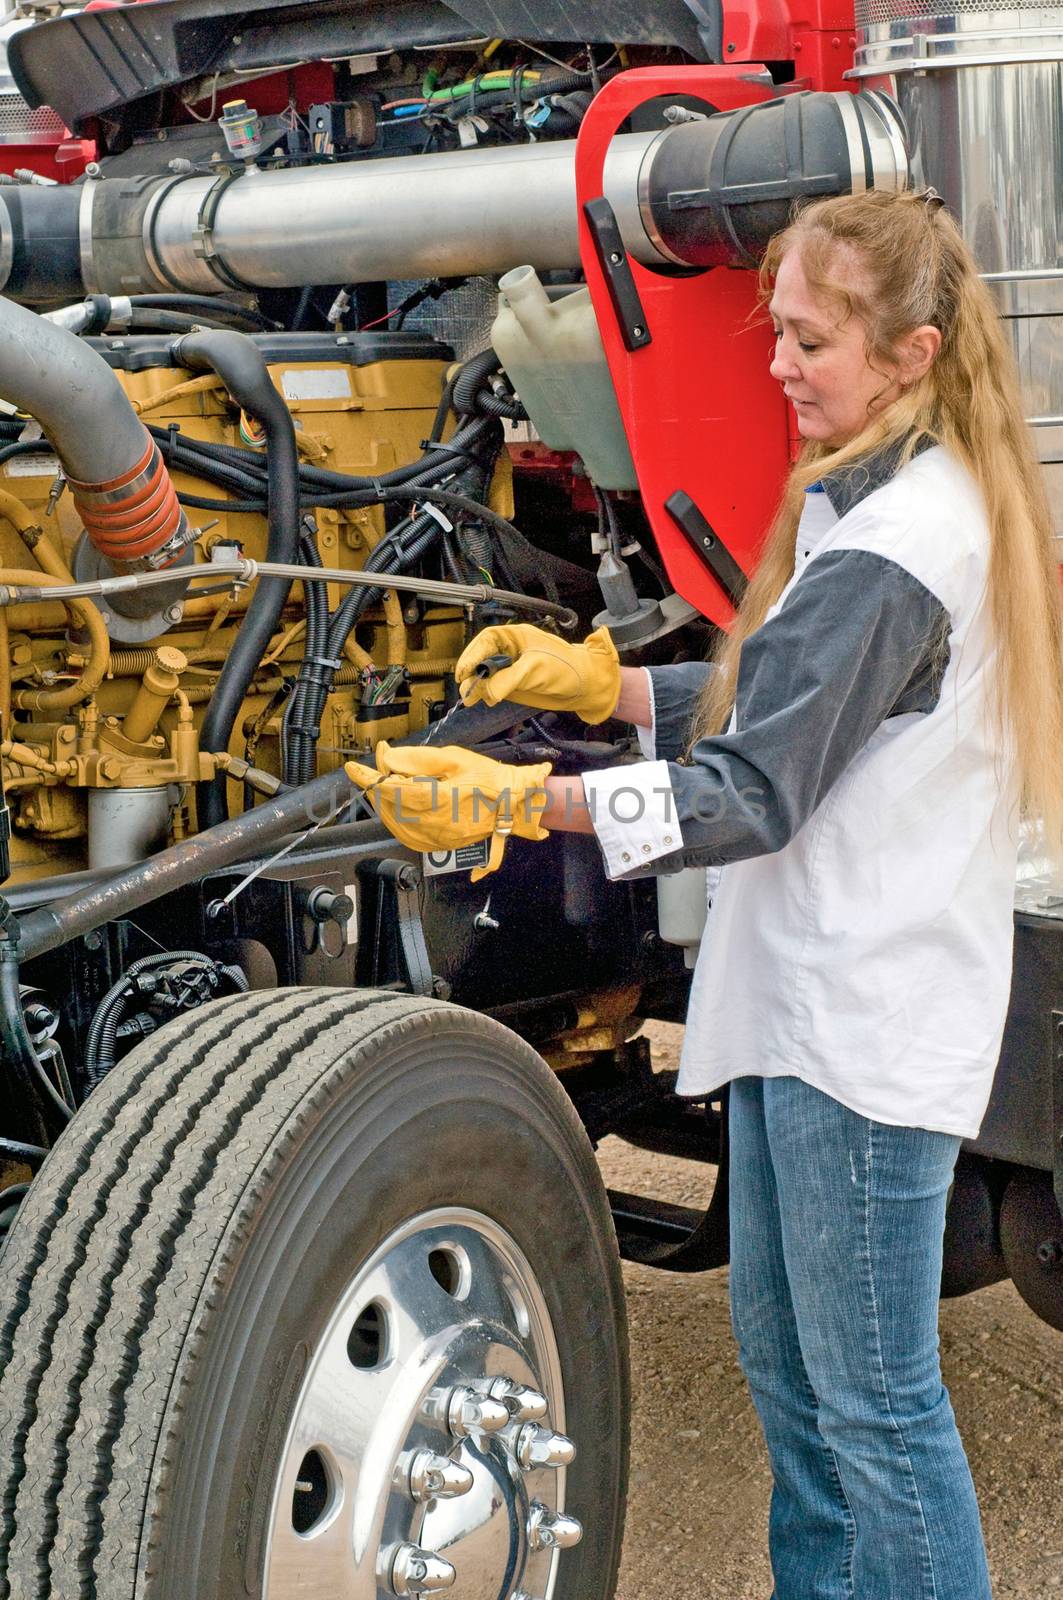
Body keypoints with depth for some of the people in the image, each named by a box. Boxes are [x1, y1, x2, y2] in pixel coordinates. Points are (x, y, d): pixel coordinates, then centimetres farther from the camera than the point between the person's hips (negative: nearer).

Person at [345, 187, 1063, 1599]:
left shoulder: (890, 542, -21)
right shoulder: (911, 495, 11)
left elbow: (753, 794, -21)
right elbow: (783, 701, 16)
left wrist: (520, 802, -22)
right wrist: (599, 680, 8)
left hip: (867, 1020, -11)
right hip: (815, 999, 11)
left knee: (875, 1403, 2)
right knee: (786, 1359, 21)